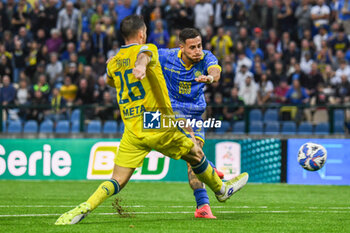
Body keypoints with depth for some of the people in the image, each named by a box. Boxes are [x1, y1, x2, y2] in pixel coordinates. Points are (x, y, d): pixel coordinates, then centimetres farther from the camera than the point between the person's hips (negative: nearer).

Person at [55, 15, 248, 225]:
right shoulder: (147, 48, -3)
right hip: (159, 125, -4)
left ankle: (84, 208, -23)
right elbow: (144, 54, -29)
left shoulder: (113, 63, 12)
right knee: (196, 155, 22)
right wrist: (141, 65, -52)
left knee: (117, 181, 1)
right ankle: (221, 190, 41)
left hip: (132, 132, 4)